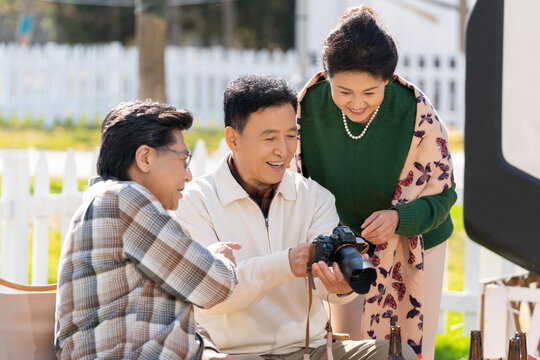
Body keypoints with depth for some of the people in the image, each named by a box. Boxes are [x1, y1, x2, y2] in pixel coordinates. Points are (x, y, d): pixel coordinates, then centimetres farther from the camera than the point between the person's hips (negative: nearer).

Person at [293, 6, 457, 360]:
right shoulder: (310, 106, -18)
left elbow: (442, 194, -15)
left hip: (412, 247, -2)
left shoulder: (417, 113, -25)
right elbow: (301, 183, -2)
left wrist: (398, 218, -33)